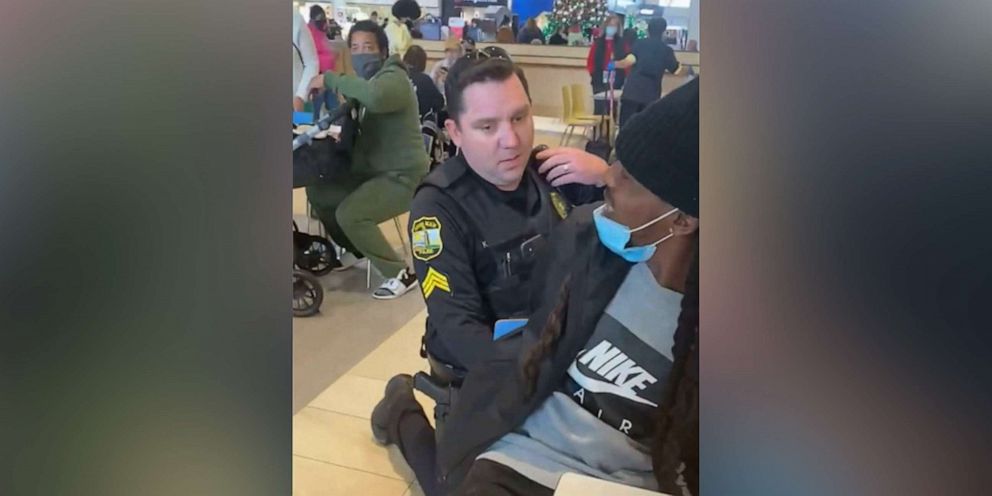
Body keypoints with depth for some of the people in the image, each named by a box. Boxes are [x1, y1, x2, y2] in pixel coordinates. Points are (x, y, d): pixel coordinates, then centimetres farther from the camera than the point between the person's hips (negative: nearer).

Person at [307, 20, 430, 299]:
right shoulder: (366, 80, 14)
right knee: (318, 193, 8)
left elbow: (374, 97, -42)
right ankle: (357, 249, 28)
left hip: (403, 176, -9)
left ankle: (401, 274, -10)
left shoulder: (393, 78, -16)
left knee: (349, 214, -24)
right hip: (373, 171, 9)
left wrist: (330, 79, -31)